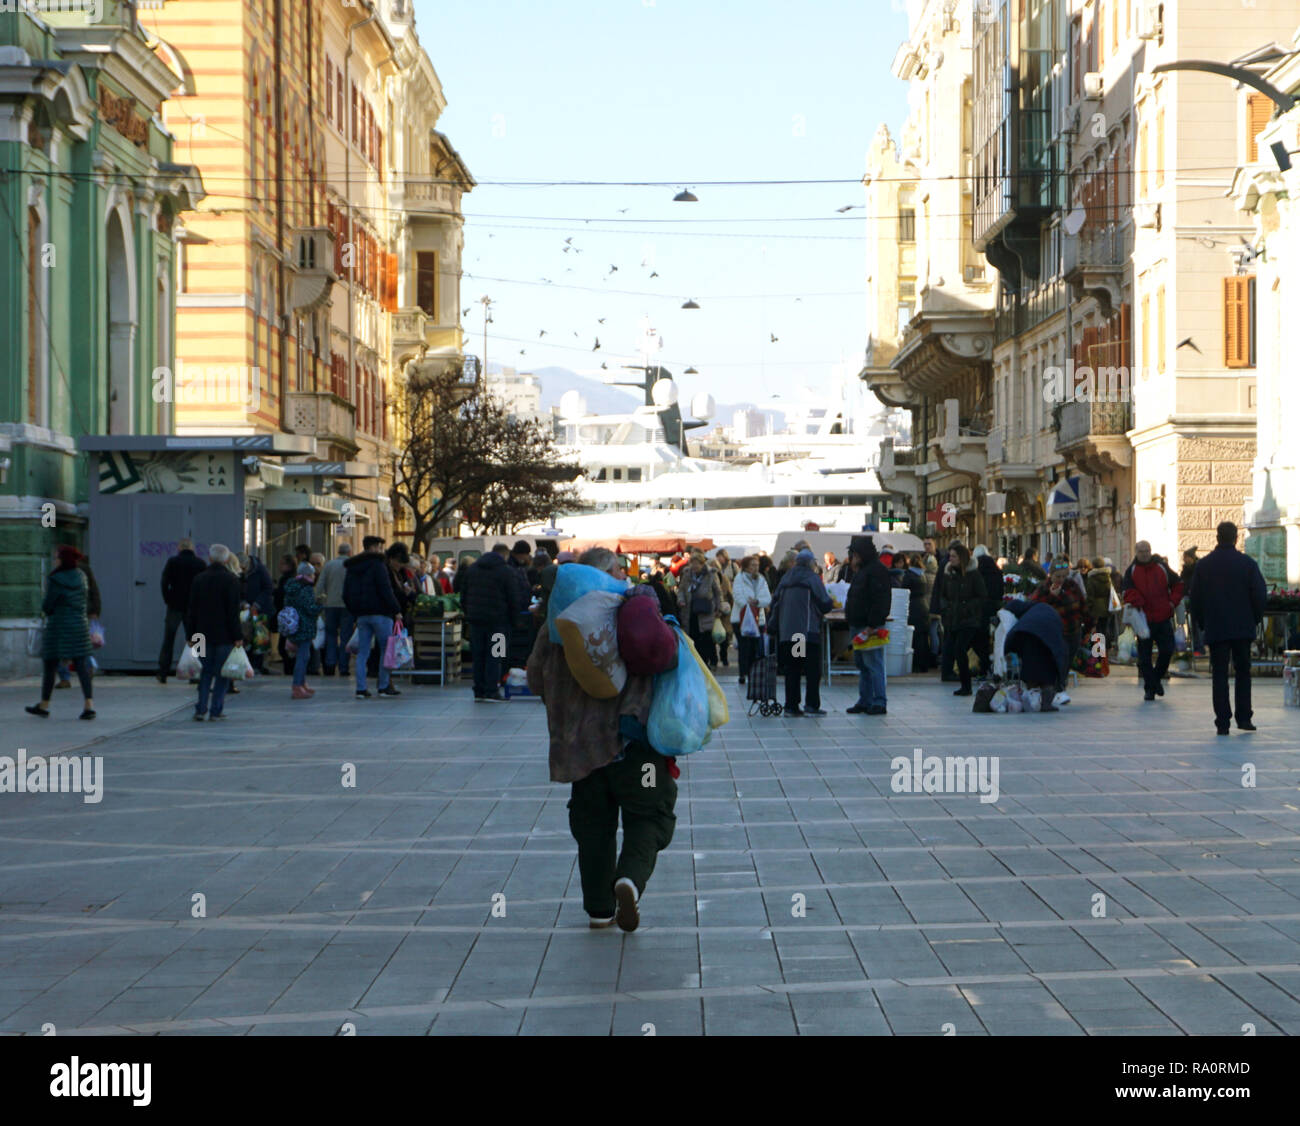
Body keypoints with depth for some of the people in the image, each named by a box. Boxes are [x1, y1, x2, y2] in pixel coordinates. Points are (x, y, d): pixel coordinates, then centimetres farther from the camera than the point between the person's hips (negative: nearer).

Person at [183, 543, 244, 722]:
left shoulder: (199, 579, 6)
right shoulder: (231, 580, -7)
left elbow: (192, 610, 7)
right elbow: (233, 611, -11)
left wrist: (191, 635, 12)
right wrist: (238, 637, -8)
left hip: (204, 634, 4)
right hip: (224, 635, -4)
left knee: (206, 672, 11)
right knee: (222, 674, 4)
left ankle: (201, 709, 2)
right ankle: (217, 710, 2)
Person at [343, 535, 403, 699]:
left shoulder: (351, 568, 15)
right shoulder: (377, 564, -8)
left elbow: (346, 595, 17)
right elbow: (386, 591, -15)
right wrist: (396, 610, -10)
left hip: (361, 615, 6)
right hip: (380, 612, -6)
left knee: (362, 652, 5)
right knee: (386, 649, 2)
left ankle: (361, 688, 1)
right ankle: (384, 686, 1)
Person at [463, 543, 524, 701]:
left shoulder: (471, 569, 12)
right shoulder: (507, 572, -6)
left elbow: (463, 595, 15)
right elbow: (515, 599, -8)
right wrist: (514, 619, 2)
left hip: (475, 619, 5)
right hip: (497, 621, -5)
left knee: (478, 656, 10)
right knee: (493, 656, 0)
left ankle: (479, 691, 12)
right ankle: (491, 692, -2)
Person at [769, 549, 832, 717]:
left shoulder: (786, 579, 11)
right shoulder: (812, 578, -6)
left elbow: (775, 602, 12)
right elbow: (825, 604, -8)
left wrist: (772, 626, 18)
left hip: (786, 632, 6)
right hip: (808, 632, -6)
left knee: (792, 670, 9)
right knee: (813, 670, -1)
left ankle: (791, 706, 7)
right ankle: (811, 705, -6)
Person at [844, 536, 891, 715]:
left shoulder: (876, 570, -13)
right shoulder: (861, 570, 19)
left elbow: (879, 600, -20)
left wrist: (871, 626, -22)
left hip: (870, 626, -11)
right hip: (858, 626, 11)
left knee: (873, 665, -9)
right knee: (861, 664, 13)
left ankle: (879, 703, -6)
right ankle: (865, 701, 19)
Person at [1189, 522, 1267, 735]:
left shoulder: (1203, 565, -1)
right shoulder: (1248, 563, -3)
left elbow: (1195, 598, 2)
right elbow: (1260, 595, -4)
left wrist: (1201, 624, 13)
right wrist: (1255, 619, 10)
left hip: (1215, 629, 0)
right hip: (1243, 628, 0)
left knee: (1220, 675, 2)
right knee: (1243, 672, 12)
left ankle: (1223, 722, -3)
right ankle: (1244, 717, 9)